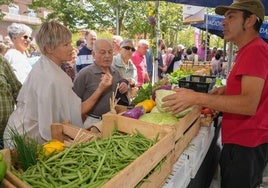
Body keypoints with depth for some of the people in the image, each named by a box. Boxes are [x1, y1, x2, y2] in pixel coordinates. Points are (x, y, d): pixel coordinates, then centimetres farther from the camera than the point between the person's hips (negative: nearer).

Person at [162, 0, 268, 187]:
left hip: (244, 145, -10)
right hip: (242, 139, 10)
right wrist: (227, 89, 9)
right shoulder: (251, 49, 13)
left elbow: (249, 104, -28)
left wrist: (196, 98, -30)